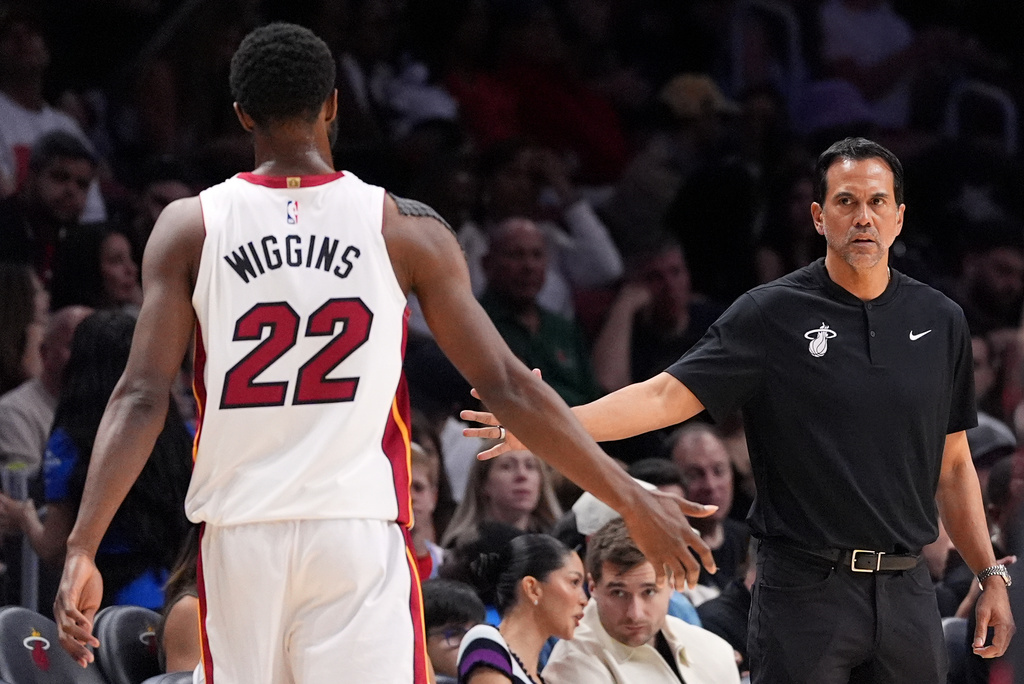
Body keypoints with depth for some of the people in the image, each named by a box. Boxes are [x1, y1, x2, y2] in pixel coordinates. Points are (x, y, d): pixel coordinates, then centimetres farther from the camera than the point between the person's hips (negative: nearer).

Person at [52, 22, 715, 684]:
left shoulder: (190, 228, 2)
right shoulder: (404, 228, 1)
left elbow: (143, 399, -6)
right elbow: (506, 388, 0)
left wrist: (82, 548, -7)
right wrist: (633, 503, 6)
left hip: (239, 537, 1)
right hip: (359, 538, -1)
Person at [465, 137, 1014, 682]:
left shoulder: (941, 322, 9)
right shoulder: (770, 315, -2)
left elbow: (953, 465, 16)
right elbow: (665, 396, -9)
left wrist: (990, 575, 10)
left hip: (907, 593, 4)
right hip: (805, 591, -4)